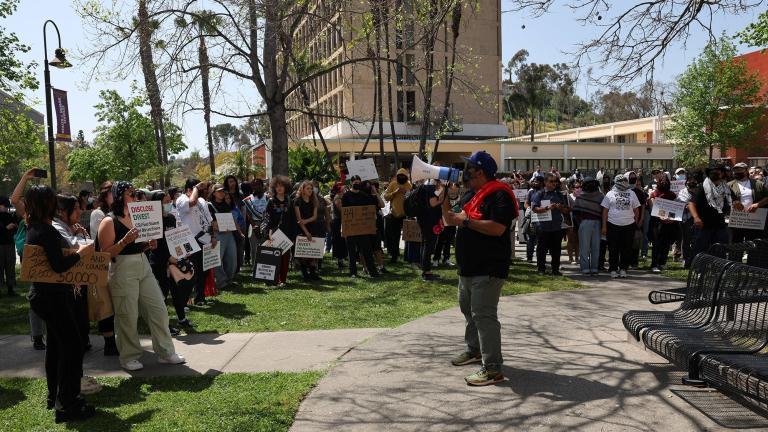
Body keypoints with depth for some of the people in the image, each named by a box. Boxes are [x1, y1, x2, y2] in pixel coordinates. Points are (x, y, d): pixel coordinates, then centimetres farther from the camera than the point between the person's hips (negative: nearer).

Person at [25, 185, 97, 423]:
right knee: (72, 345, -6)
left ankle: (55, 396, 30)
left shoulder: (33, 228, 9)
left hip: (45, 294, 10)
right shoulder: (46, 231, -21)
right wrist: (81, 252, -12)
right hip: (53, 296, -10)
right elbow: (59, 265, -25)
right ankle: (67, 405, -2)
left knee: (55, 344, 19)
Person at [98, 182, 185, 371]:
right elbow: (105, 254, -14)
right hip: (123, 271, -7)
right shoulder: (109, 222, -9)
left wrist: (149, 244, 4)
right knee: (128, 317, 2)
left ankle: (166, 352, 17)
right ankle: (129, 357, 19)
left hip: (143, 267, 7)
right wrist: (125, 241, -24)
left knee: (159, 310, 6)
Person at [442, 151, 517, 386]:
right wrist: (445, 199, 7)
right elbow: (450, 221, 20)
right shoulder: (470, 195, 15)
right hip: (469, 267, 10)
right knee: (468, 309, 22)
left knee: (483, 314, -13)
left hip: (488, 268, -10)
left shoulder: (499, 195, -15)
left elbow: (498, 228, -27)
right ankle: (474, 350, 39)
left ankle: (492, 368, -10)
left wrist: (466, 221, -22)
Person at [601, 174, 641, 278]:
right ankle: (613, 269, 8)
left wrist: (636, 223, 9)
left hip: (629, 225, 2)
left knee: (627, 249, 4)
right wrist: (604, 226, -2)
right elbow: (605, 211, 4)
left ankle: (623, 269, 14)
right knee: (613, 249, 0)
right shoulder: (610, 194, 5)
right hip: (613, 226, -2)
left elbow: (636, 210, 16)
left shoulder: (632, 194, 12)